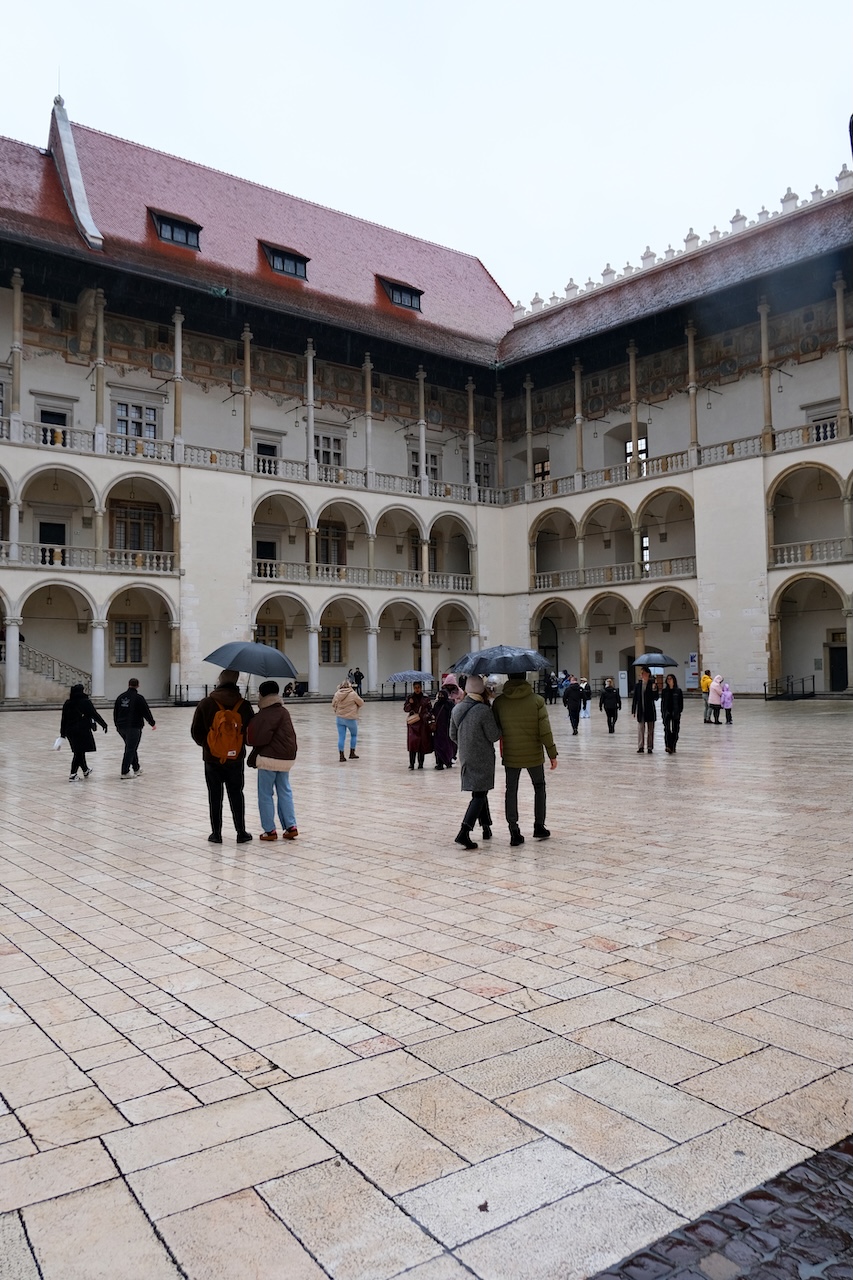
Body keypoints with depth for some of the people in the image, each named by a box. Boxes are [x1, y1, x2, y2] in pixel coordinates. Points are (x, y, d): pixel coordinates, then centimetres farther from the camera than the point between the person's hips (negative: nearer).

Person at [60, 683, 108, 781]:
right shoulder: (85, 702, -10)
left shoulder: (67, 704, 6)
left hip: (70, 731, 6)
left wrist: (62, 733, 13)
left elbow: (64, 720, 9)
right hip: (82, 731, -6)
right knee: (79, 752, -1)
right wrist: (104, 724, -1)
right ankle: (73, 775, -4)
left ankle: (86, 771, 34)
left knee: (79, 751, 18)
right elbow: (95, 715, -10)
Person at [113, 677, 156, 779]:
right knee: (130, 749, -3)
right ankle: (125, 772, -5)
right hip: (134, 727, -6)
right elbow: (146, 712, -7)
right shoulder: (138, 697, -10)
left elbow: (115, 712, 15)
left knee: (131, 748, 19)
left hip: (121, 727, 6)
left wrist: (117, 724, 26)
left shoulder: (120, 697, 9)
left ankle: (136, 768, 27)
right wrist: (152, 723, 5)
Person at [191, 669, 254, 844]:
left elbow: (196, 732, -3)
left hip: (212, 758, -1)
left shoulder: (206, 704, -9)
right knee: (236, 794, 11)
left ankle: (216, 834, 13)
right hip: (236, 758, 1)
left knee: (215, 795, 9)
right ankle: (241, 833, 13)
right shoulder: (244, 705, -7)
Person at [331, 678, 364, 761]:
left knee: (341, 737, 5)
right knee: (354, 735, 19)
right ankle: (352, 754, 21)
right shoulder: (353, 694, -15)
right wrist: (357, 707, 17)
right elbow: (361, 703, -3)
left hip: (339, 718, 3)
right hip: (351, 719, -3)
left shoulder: (337, 694, -3)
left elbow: (333, 705, 10)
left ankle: (342, 757, 3)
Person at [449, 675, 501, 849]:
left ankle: (486, 827, 27)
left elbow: (453, 735, 10)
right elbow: (494, 736, -14)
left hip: (465, 758, 6)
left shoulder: (456, 709, 1)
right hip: (483, 759, -6)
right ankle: (464, 833, -12)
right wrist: (497, 723, 4)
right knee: (479, 795, -2)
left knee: (480, 793, 20)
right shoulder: (484, 710, -19)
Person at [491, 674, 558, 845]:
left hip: (510, 755, 1)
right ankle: (539, 826, 23)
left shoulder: (499, 702, -7)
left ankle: (514, 832, 6)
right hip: (534, 754, -1)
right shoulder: (537, 700, -11)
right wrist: (552, 754, -2)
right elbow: (545, 731, -10)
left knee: (511, 791, 10)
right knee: (539, 787, 19)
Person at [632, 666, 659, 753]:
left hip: (650, 710, -1)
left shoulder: (652, 684, -2)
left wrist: (654, 690, -23)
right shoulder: (638, 685, 4)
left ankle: (650, 748, 13)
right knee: (640, 729, -3)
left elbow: (656, 698, -5)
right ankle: (640, 748, -4)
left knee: (650, 729, 6)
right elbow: (634, 698, 7)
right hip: (640, 711, 1)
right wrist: (633, 711, 5)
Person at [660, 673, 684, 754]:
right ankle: (668, 746, -23)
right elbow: (662, 702, 9)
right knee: (667, 729, -15)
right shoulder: (664, 691, 6)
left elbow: (681, 703, 2)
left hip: (675, 714, 0)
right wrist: (662, 713, 3)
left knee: (675, 731, 5)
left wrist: (679, 712, -8)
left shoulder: (678, 691, 1)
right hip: (667, 713, 0)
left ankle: (673, 748, 15)